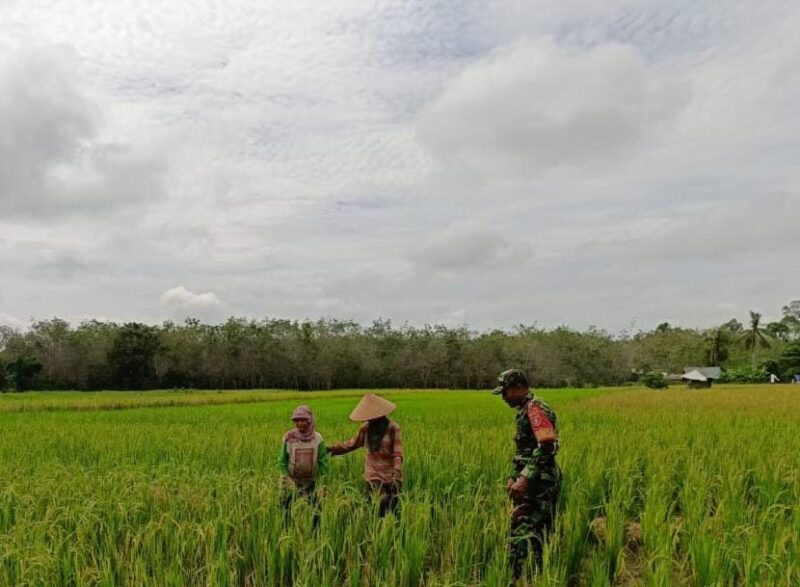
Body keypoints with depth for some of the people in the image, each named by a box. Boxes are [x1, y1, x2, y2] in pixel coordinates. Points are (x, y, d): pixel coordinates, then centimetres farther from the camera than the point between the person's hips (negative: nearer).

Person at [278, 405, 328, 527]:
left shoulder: (317, 438, -8)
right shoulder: (289, 438, -10)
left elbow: (323, 463, -2)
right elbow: (282, 461, -1)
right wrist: (286, 479, -10)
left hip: (311, 482, 0)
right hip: (292, 481, 0)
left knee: (315, 512, -1)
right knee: (287, 511, 5)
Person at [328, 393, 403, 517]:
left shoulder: (392, 428, -9)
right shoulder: (366, 428, 3)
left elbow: (397, 454, -13)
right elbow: (351, 443, 15)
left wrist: (396, 475, -25)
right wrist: (331, 449, 8)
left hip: (391, 476, -2)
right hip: (374, 476, 2)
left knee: (392, 512, 4)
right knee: (380, 510, -10)